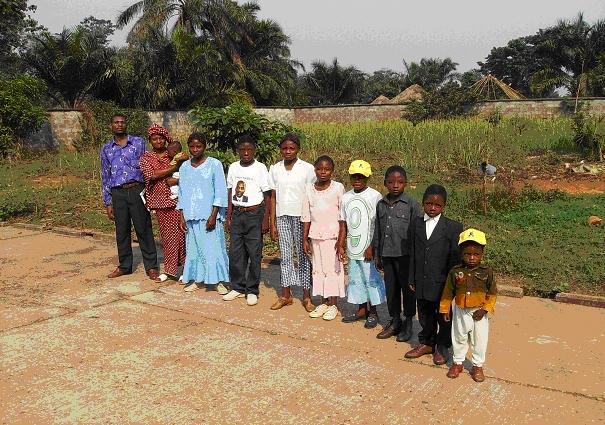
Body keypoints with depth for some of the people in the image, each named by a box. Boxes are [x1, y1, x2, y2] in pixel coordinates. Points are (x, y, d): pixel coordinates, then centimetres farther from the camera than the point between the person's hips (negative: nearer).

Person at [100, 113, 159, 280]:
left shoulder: (138, 142, 4)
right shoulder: (106, 149, 11)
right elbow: (105, 177, 14)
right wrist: (108, 203, 9)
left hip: (137, 190, -2)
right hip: (118, 193, 3)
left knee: (143, 229, 0)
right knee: (121, 231, 9)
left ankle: (151, 267, 7)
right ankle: (124, 266, 23)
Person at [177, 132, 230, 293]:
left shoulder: (214, 164, -3)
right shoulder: (184, 167, 10)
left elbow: (220, 191, -6)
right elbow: (182, 193, 13)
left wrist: (213, 215, -12)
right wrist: (182, 217, 7)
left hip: (209, 215, -4)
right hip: (191, 216, 4)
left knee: (213, 247, -2)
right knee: (194, 248, 8)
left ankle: (218, 281, 7)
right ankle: (198, 280, 18)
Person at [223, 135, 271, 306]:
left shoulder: (260, 168, -6)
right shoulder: (233, 168, 6)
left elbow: (267, 196, -5)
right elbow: (231, 194, 12)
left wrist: (265, 220, -8)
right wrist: (229, 217, 9)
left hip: (254, 214, -4)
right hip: (237, 214, 4)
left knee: (254, 254, 1)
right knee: (235, 253, 6)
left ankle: (252, 291, 11)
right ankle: (238, 287, 20)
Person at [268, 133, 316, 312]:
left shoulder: (307, 169, -3)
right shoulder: (275, 169, 6)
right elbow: (273, 198, 8)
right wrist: (273, 223, 5)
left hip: (301, 217, -3)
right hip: (282, 217, 3)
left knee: (304, 256, 2)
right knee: (285, 255, 8)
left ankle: (306, 297, 11)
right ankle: (286, 295, 18)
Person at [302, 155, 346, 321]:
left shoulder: (338, 188, -6)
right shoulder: (309, 189, 4)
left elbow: (342, 217, -8)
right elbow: (306, 216, 7)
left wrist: (341, 241, -12)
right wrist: (305, 239, 5)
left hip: (333, 235, -4)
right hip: (316, 235, 4)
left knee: (333, 268, 1)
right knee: (318, 268, 9)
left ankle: (333, 305, 13)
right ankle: (324, 302, 21)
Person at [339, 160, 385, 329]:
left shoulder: (374, 196, -9)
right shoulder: (346, 197, 7)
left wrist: (372, 247, -14)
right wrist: (341, 244, 8)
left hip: (369, 248, -6)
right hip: (352, 248, 6)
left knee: (371, 278, 2)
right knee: (355, 279, 13)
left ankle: (373, 313, 15)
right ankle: (362, 310, 27)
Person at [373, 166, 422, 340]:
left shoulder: (411, 204, -7)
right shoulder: (381, 205, 6)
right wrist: (377, 255, 13)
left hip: (405, 254, -4)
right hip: (387, 254, 5)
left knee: (407, 289, 7)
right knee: (391, 289, 13)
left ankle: (408, 324, 21)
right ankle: (394, 322, 28)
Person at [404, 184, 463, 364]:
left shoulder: (453, 227, -8)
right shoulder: (416, 225, 5)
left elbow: (455, 257, -6)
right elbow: (413, 254, 8)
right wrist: (412, 279, 7)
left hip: (442, 282, -4)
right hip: (422, 281, 4)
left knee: (444, 315, 10)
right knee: (424, 313, 17)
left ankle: (442, 347, 27)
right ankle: (426, 343, 34)